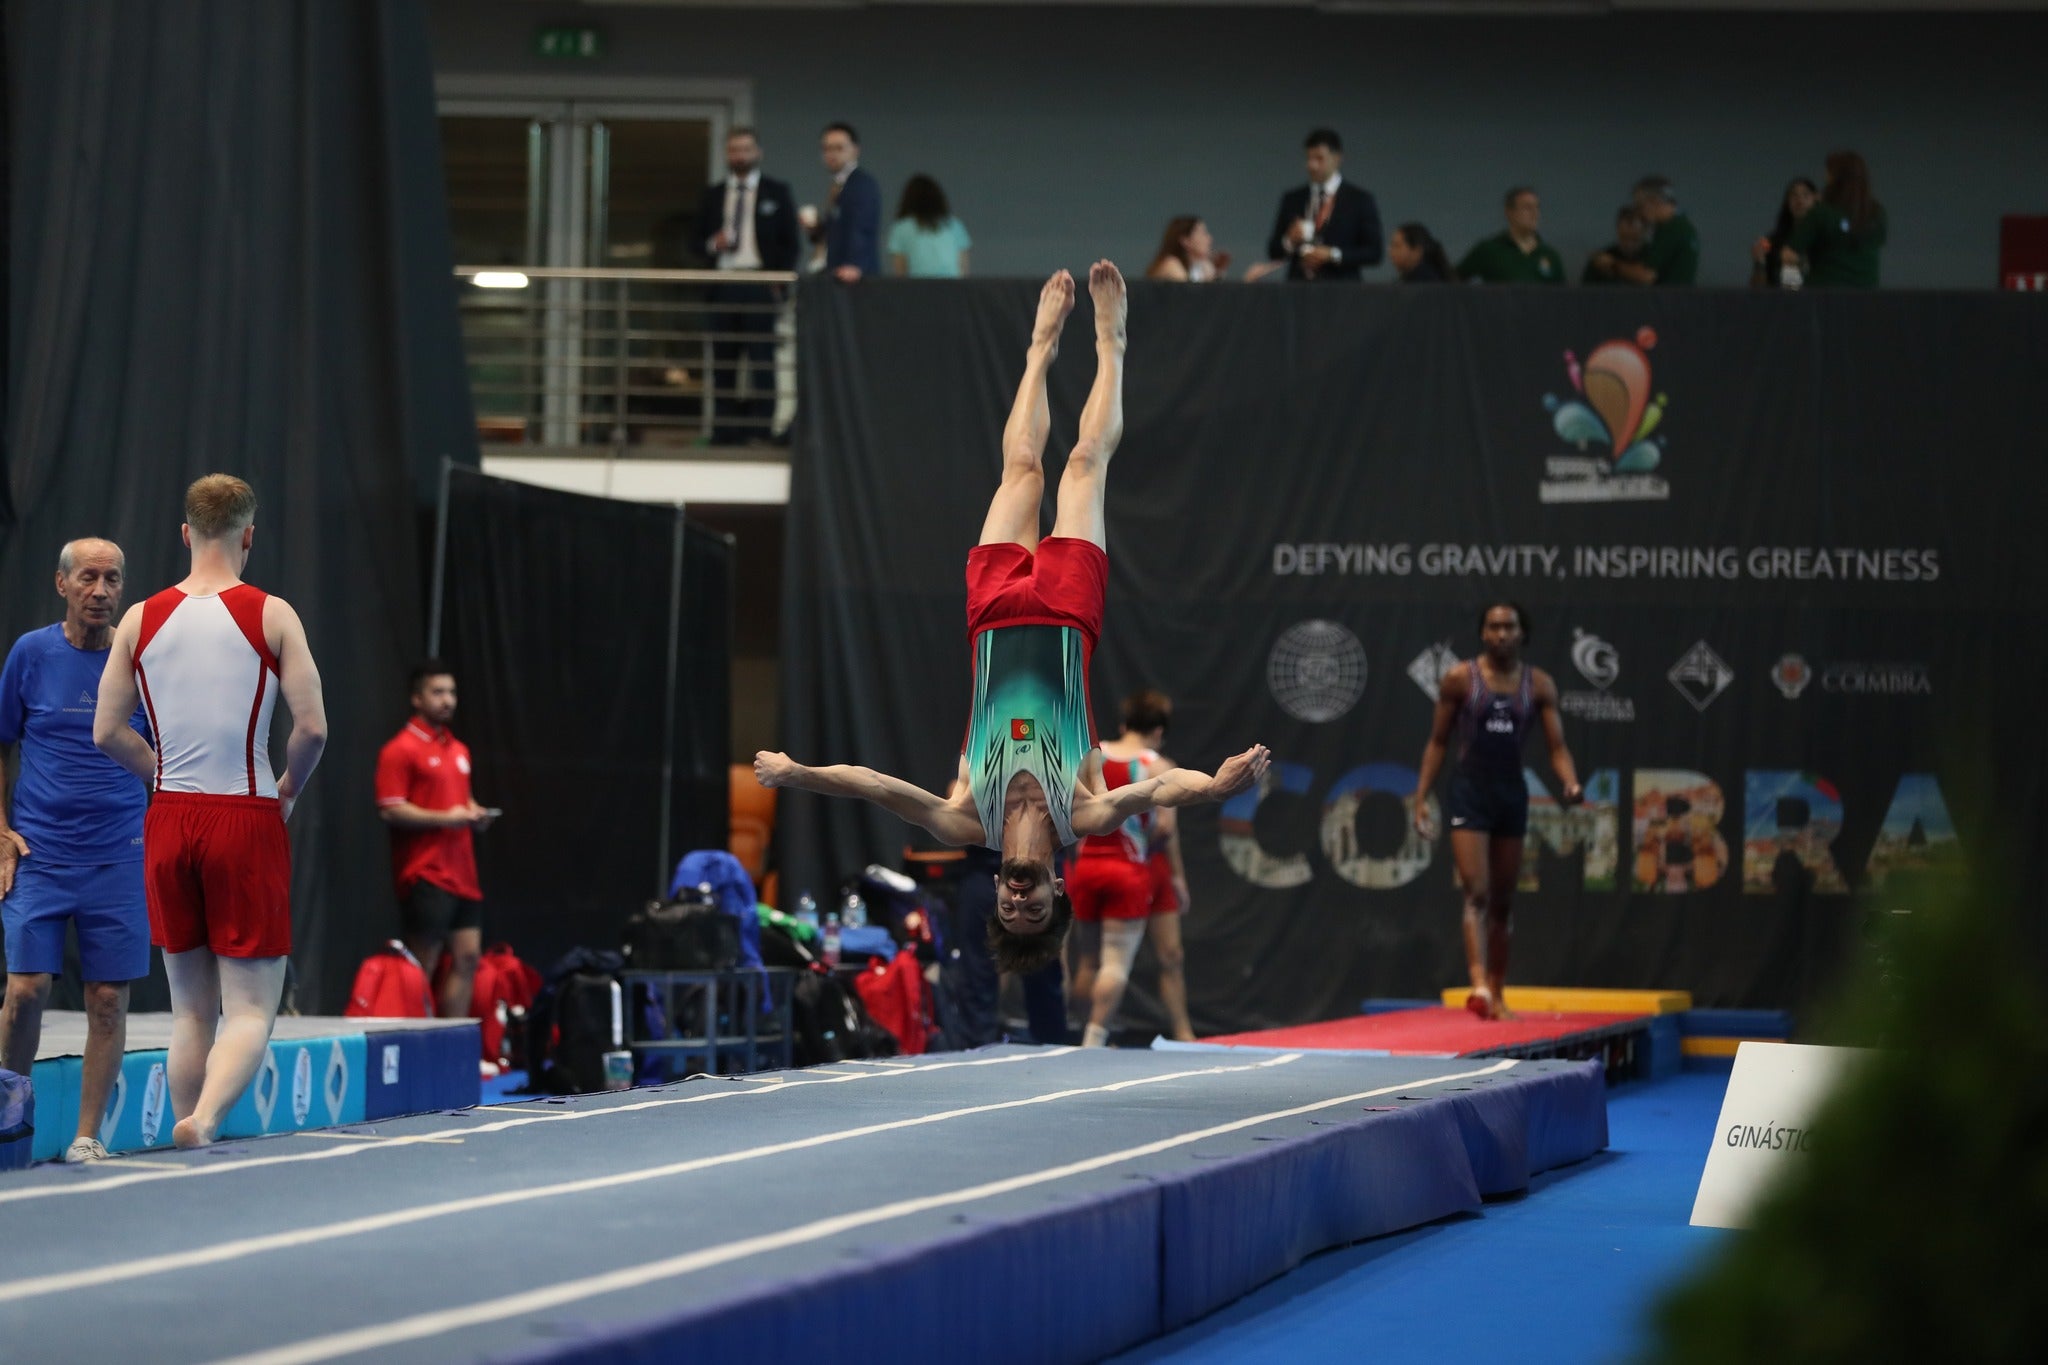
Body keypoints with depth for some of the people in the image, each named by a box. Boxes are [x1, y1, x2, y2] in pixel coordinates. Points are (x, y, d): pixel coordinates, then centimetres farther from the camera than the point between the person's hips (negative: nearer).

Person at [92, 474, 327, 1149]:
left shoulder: (140, 620, 5)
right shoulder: (271, 615, -4)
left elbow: (107, 731, 5)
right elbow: (312, 727, -9)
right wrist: (287, 790, 9)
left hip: (169, 819, 4)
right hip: (246, 819, -3)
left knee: (191, 1010, 13)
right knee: (251, 1010, -2)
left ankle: (189, 1139, 13)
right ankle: (205, 1116, -27)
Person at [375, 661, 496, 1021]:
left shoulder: (459, 750, 18)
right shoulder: (401, 749, -8)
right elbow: (389, 810, -14)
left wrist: (475, 813, 7)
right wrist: (444, 818, -20)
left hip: (461, 875, 8)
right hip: (425, 877, -8)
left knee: (467, 959, 5)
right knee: (423, 968, -6)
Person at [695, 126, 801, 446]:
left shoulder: (777, 194, 8)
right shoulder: (713, 196, 16)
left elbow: (791, 243, 6)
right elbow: (698, 238, 17)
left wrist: (777, 282, -5)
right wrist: (712, 245, -6)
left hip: (761, 285, -3)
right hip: (722, 285, 3)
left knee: (762, 358, -7)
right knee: (724, 360, 1)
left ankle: (761, 431, -8)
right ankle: (727, 431, 3)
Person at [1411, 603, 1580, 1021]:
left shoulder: (1539, 685, 3)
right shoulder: (1459, 680, -3)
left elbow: (1557, 746, 1)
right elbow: (1437, 742, 3)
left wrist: (1570, 782, -19)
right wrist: (1421, 798, -3)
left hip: (1512, 793, 3)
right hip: (1470, 789, -3)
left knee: (1502, 902, 9)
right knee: (1477, 894, -16)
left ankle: (1497, 996, 15)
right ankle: (1479, 984, -28)